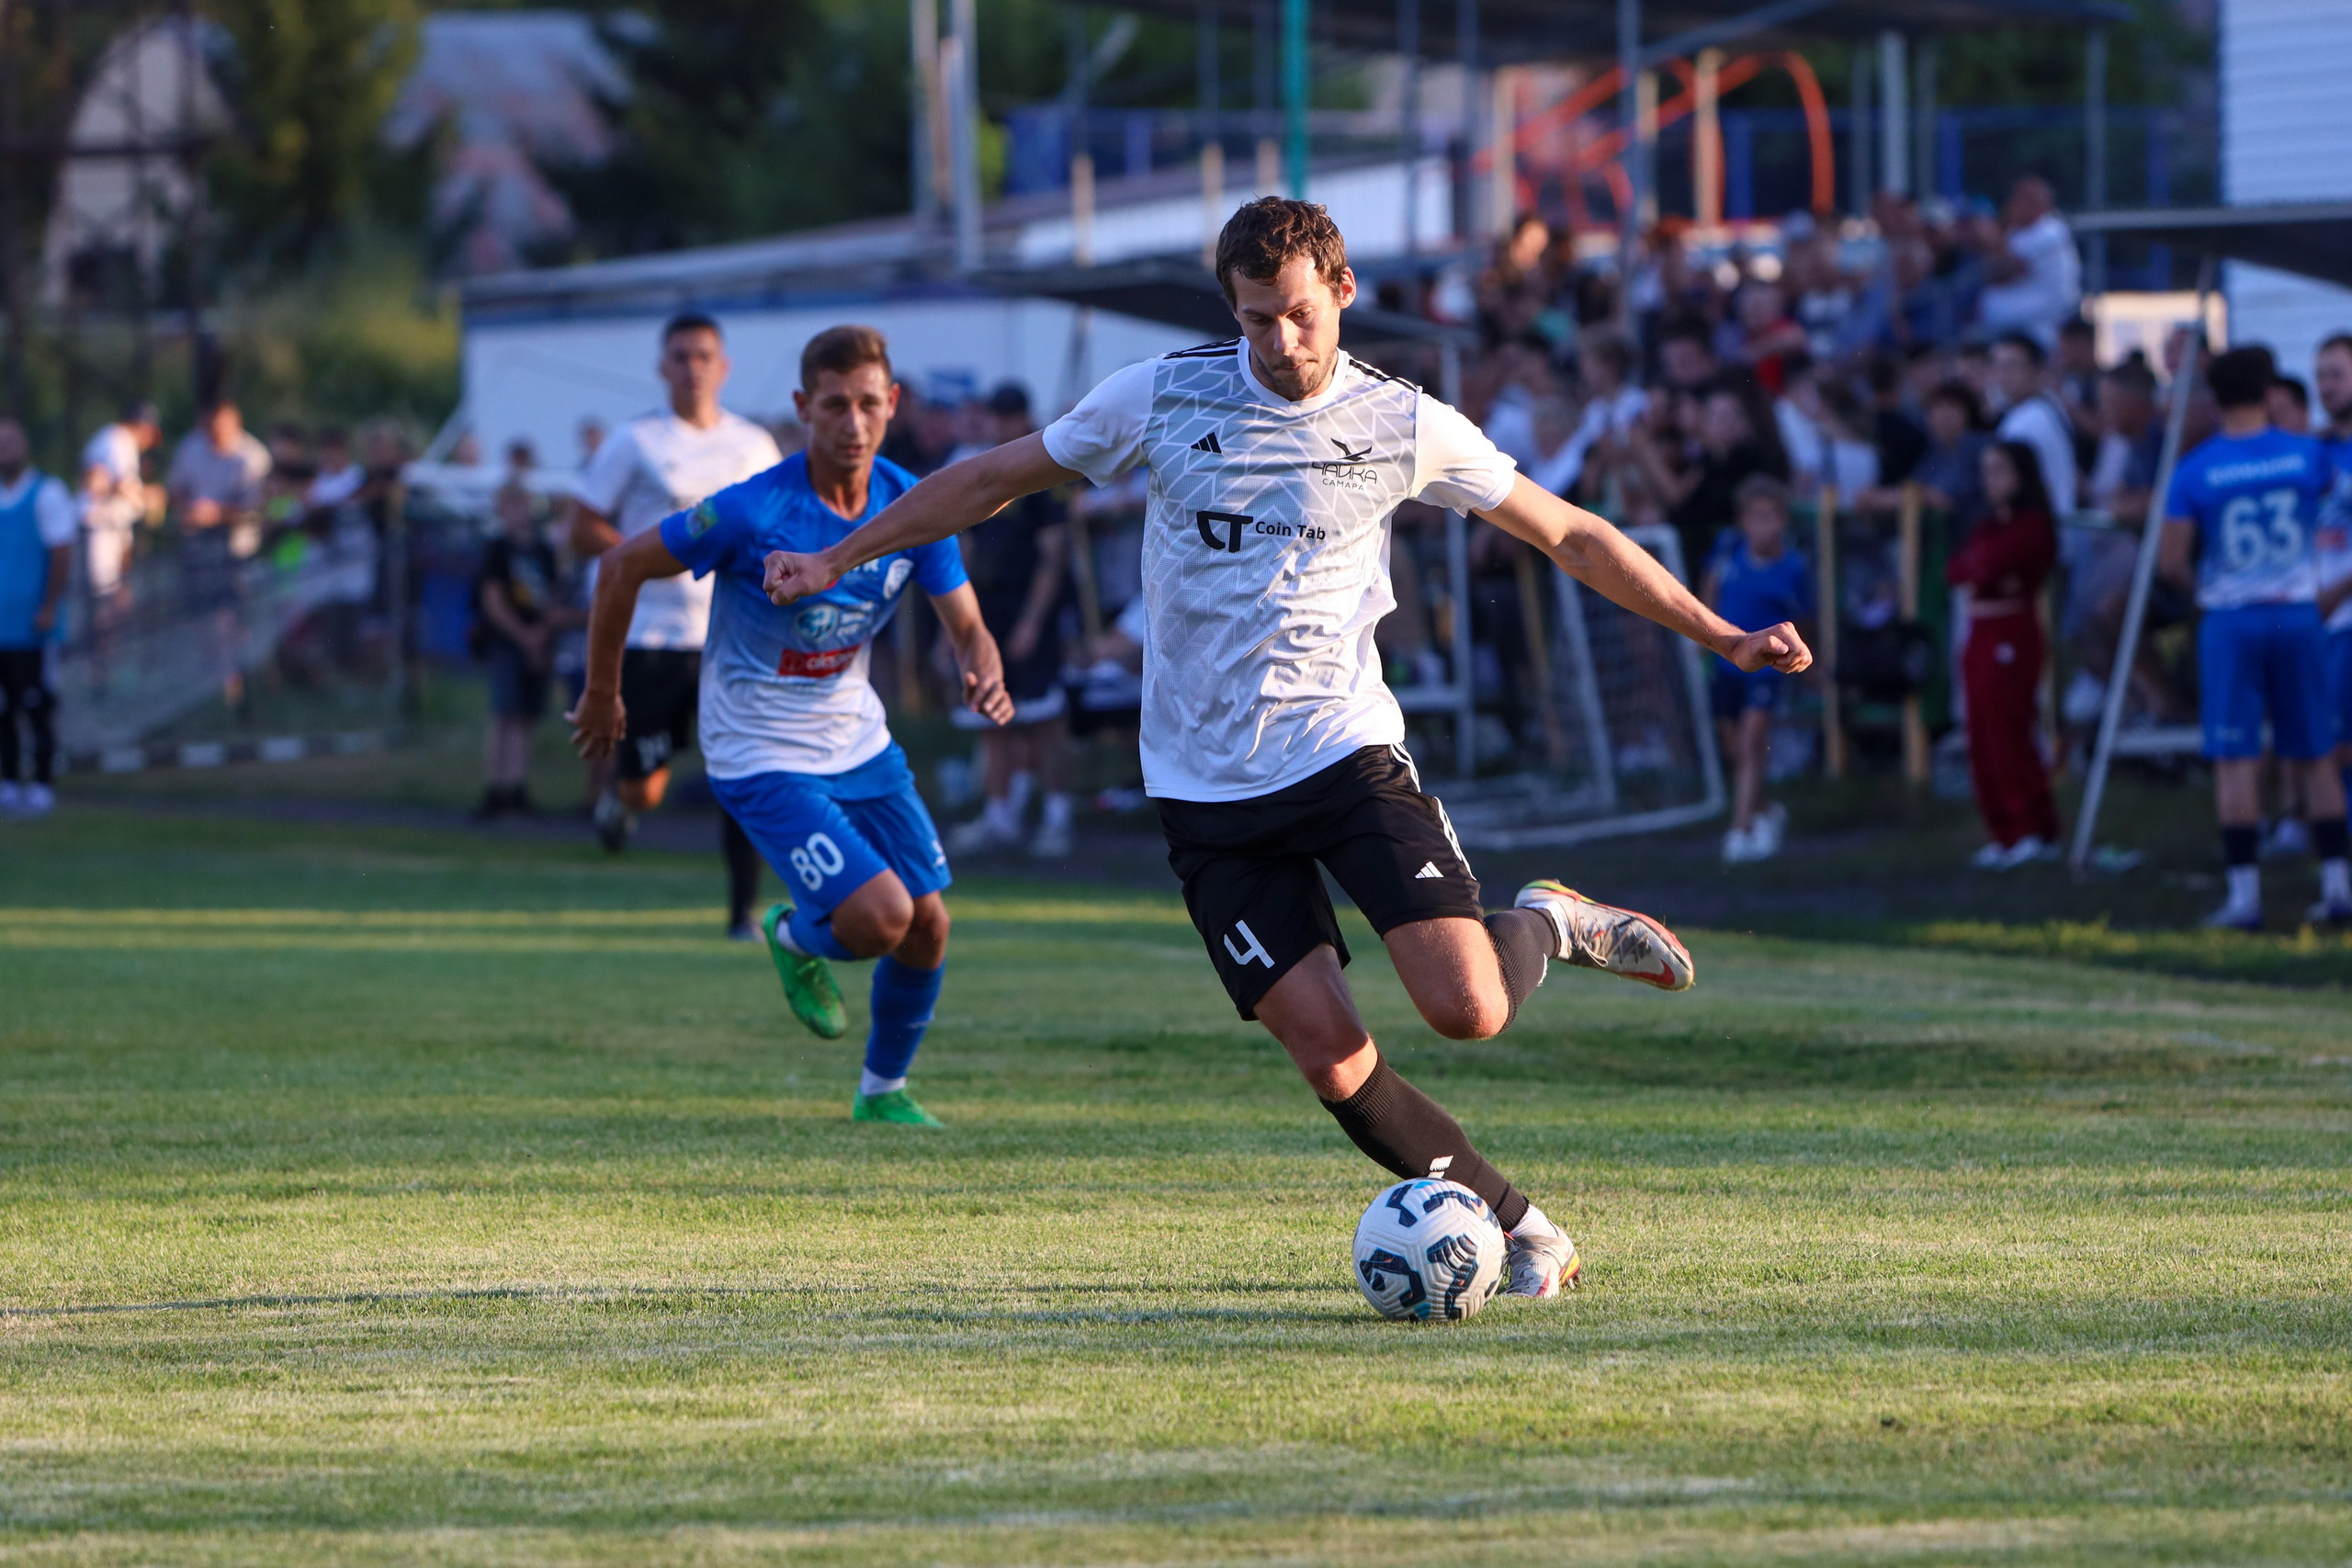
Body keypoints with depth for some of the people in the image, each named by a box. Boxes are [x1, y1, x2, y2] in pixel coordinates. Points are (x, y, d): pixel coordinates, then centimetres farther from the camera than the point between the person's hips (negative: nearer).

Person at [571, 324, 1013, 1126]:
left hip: (858, 738, 6)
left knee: (927, 926, 4)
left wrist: (985, 676, -25)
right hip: (761, 754, -6)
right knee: (879, 917, -21)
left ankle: (884, 1090, 29)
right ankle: (796, 940, 16)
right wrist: (602, 692, -3)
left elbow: (966, 625, -1)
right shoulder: (755, 512, -24)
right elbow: (624, 565, -12)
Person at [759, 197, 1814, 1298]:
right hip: (1206, 786, 1)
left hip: (1346, 751, -1)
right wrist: (836, 560, 12)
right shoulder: (1161, 398, 0)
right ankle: (1517, 1228, 7)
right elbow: (998, 478, 12)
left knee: (1467, 1010, -18)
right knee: (1331, 1053, -9)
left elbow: (1571, 538, 8)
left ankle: (1553, 927, 16)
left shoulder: (1403, 426, -2)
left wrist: (1722, 636, 5)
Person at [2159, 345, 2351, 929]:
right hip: (2297, 613, 2)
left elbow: (2172, 562, -7)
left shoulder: (2194, 471, -8)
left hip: (2230, 618, -2)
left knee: (2236, 758, -1)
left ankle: (2244, 892, -5)